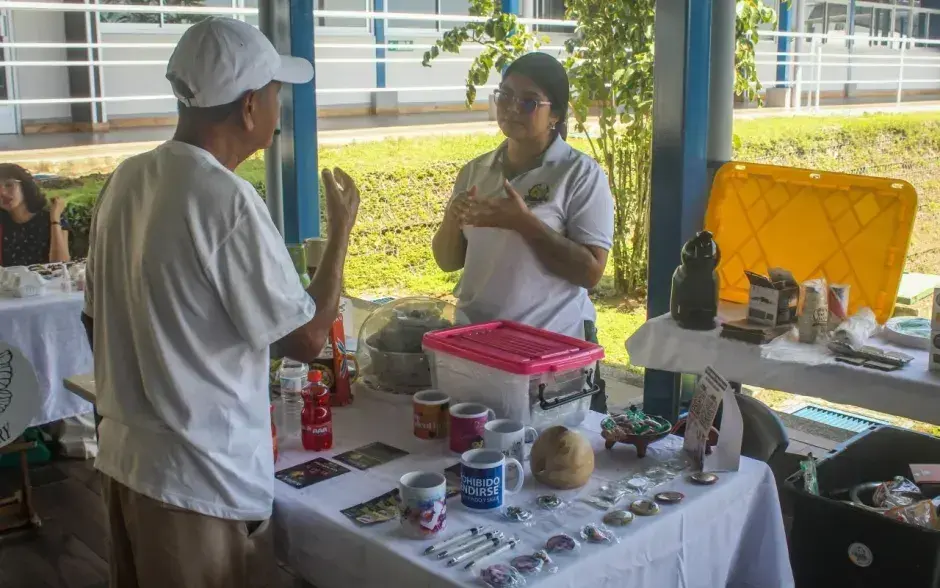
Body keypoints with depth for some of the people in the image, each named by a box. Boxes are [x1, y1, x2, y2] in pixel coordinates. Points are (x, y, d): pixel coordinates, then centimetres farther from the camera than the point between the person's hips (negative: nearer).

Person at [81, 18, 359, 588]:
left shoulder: (127, 180, 2)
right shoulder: (227, 200, -22)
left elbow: (96, 320, 11)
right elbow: (308, 338, -15)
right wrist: (342, 228, -4)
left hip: (123, 457, 8)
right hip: (201, 479, -8)